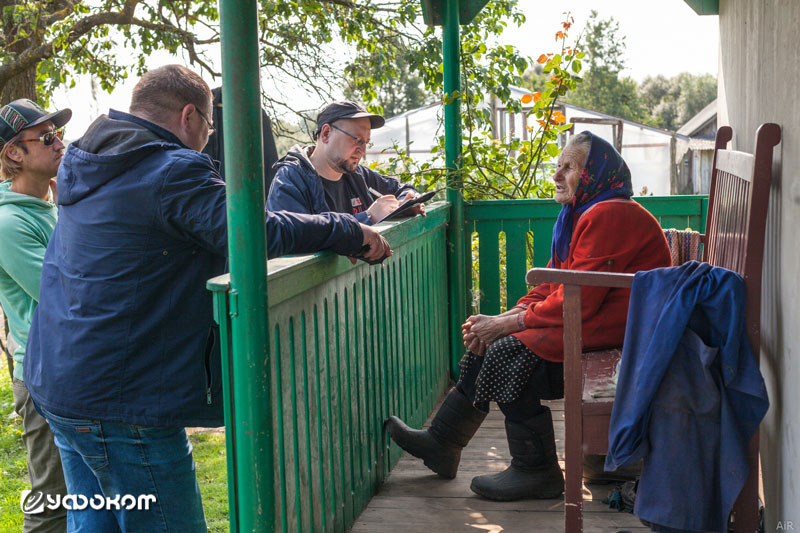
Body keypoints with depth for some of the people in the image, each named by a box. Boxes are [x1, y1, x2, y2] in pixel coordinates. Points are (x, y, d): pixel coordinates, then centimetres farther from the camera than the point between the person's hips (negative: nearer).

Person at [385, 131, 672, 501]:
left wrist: (507, 324, -16)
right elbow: (554, 286, 12)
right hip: (586, 319, 11)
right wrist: (502, 319, -3)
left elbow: (578, 301, -24)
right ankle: (441, 444, 12)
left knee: (510, 351, -21)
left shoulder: (608, 217, -18)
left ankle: (537, 472, -9)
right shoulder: (584, 214, 16)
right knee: (488, 343, 4)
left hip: (606, 330, -11)